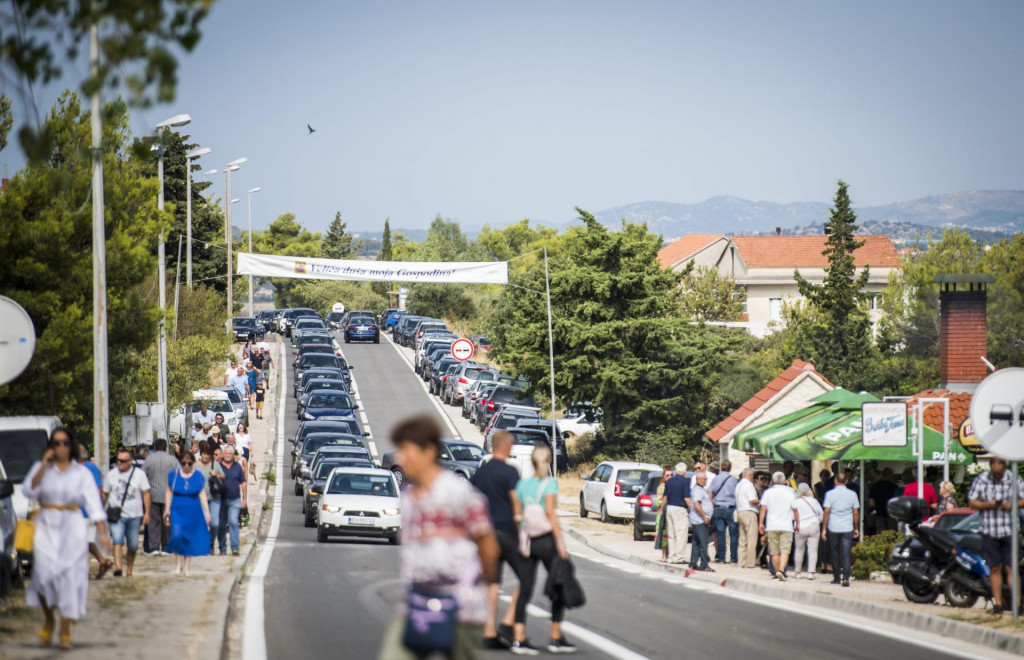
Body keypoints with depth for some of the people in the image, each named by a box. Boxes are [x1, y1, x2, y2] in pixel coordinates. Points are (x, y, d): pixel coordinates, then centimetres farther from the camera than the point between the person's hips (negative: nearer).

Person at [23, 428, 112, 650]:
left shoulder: (82, 474, 6)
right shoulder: (41, 468, 9)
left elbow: (94, 505, 2)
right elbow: (29, 491, -8)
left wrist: (102, 533, -7)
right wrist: (43, 465, -13)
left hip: (73, 528, 0)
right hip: (46, 526, 0)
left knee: (70, 577, -6)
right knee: (46, 571, -17)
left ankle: (65, 631, 2)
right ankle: (48, 619, 7)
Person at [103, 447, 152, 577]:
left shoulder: (139, 474, 4)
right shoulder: (111, 474, 8)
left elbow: (146, 493, 2)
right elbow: (105, 494, 14)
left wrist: (147, 513, -4)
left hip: (134, 516, 1)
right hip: (117, 515, 0)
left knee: (133, 546, 7)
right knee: (117, 540, -20)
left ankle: (129, 570, 21)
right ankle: (118, 567, -32)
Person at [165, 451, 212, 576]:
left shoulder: (198, 477, 0)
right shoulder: (174, 475, 0)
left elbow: (202, 495, 2)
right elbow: (169, 492, 8)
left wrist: (207, 511, -2)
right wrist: (167, 509, 6)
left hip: (193, 512, 1)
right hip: (177, 510, -1)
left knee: (190, 539, 4)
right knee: (177, 535, -16)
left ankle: (187, 566, 14)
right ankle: (179, 563, -2)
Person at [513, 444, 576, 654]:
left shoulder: (522, 484, 7)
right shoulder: (549, 483, -6)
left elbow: (517, 515, 7)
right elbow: (550, 512, -14)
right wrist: (560, 542, -14)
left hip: (527, 541, 5)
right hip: (547, 540, -5)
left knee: (525, 590, 4)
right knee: (559, 587, 7)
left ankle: (519, 638, -2)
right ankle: (556, 638, 9)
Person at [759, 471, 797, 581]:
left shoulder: (768, 492, 4)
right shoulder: (790, 492, 2)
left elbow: (763, 509, 3)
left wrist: (761, 523, 9)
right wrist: (797, 523, 14)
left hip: (772, 526, 2)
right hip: (786, 525, -2)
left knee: (774, 552, 9)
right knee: (785, 550, -7)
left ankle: (775, 572, 14)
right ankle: (781, 570, -25)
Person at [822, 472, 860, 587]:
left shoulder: (830, 494, -1)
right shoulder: (852, 494, 2)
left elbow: (827, 512, -3)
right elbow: (856, 513, 5)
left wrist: (824, 529, 1)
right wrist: (856, 528, 14)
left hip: (833, 528, 0)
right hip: (847, 529, 0)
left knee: (835, 554, 12)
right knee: (846, 554, -3)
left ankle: (836, 578, 17)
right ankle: (846, 578, -15)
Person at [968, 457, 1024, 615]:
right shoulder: (980, 480, 4)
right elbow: (972, 502, 4)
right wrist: (988, 505, -13)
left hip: (1009, 531, -1)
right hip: (989, 531, 1)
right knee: (995, 568, 5)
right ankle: (997, 603, 13)